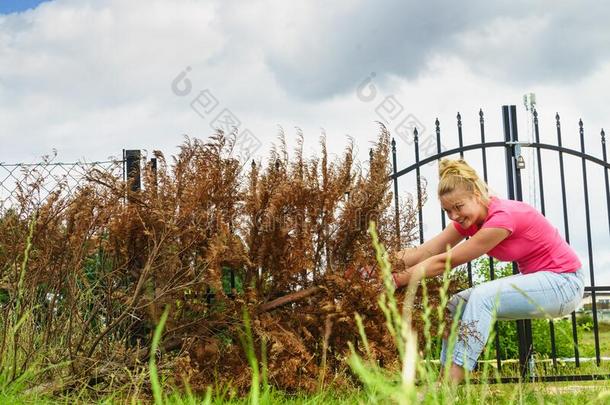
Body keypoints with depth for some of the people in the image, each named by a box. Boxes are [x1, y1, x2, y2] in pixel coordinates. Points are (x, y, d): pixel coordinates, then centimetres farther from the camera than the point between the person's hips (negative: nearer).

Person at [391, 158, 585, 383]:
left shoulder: (502, 217, -27)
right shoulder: (468, 217, -1)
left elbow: (445, 262, -24)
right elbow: (426, 252, -10)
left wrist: (398, 280, -22)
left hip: (564, 282, -9)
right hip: (537, 280, 9)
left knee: (482, 297, -28)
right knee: (456, 304, 0)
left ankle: (451, 380, -30)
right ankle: (446, 377, -4)